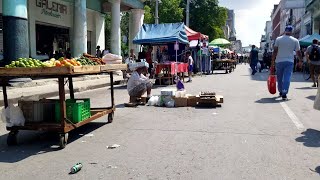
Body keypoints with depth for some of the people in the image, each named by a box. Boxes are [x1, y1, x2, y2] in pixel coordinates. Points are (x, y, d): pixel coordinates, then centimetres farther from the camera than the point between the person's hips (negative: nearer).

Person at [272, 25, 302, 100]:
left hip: (279, 61, 1)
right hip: (289, 61, -1)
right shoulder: (295, 40, 2)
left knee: (279, 78, 15)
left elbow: (275, 51, -4)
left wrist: (273, 61, -1)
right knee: (287, 78, -5)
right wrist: (301, 61, 19)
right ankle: (284, 94, -14)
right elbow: (298, 52, 5)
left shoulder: (278, 39, 1)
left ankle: (281, 92, 29)